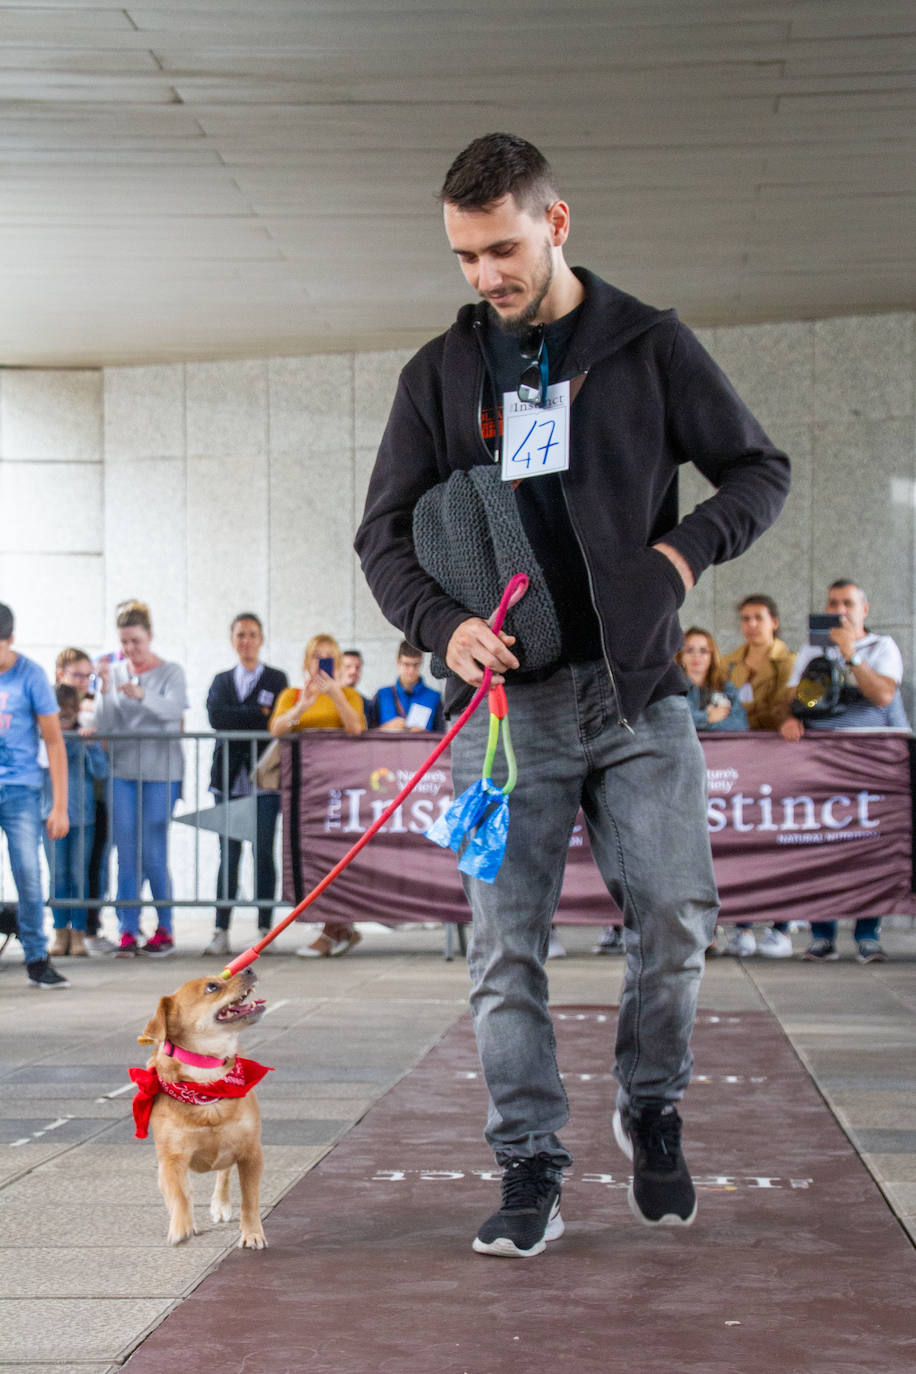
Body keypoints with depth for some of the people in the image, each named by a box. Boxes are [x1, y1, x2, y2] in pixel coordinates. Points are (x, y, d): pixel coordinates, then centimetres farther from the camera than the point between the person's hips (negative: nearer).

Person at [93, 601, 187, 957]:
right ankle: (128, 932, 2)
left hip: (161, 771, -3)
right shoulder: (113, 672, 9)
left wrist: (141, 695, -37)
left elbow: (173, 708, -18)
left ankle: (164, 929, 9)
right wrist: (104, 689, -15)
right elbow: (103, 725, 1)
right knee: (126, 854, 0)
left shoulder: (171, 672, 2)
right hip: (122, 770, 3)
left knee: (152, 854, -4)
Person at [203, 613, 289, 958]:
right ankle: (221, 932, -2)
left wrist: (238, 719, -8)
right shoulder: (221, 681, 16)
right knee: (228, 855, 0)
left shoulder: (276, 679, 8)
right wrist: (259, 714, -6)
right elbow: (216, 716, -3)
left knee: (263, 854, -2)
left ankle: (264, 928, 1)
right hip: (230, 778, 2)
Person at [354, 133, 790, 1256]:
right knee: (505, 947, -2)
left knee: (676, 915, -5)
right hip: (504, 700, 1)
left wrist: (690, 547, -7)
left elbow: (760, 470, 12)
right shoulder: (440, 373, 9)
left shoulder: (649, 345, 5)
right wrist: (442, 624, -9)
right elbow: (384, 533, 10)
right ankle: (530, 1173, 6)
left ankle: (651, 1111, 21)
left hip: (638, 695, -1)